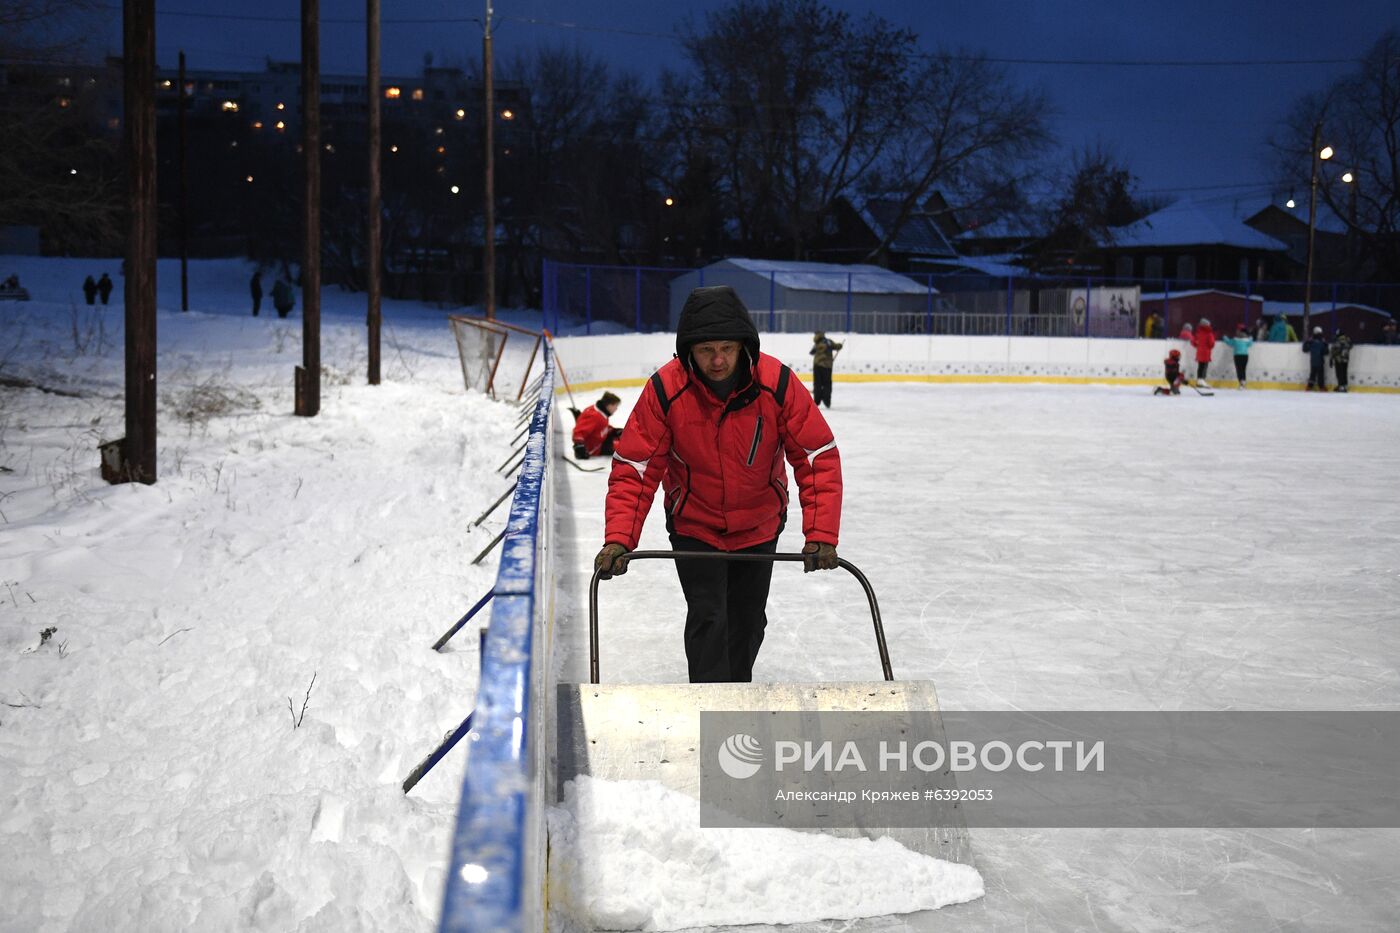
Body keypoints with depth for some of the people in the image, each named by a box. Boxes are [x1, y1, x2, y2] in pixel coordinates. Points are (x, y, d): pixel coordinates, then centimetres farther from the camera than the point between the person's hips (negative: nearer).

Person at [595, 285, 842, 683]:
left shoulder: (779, 384, -24)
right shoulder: (665, 390, -25)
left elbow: (819, 457, -19)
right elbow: (634, 468, -20)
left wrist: (821, 534, -28)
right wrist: (619, 539, -31)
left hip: (759, 526, 2)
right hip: (694, 527, -2)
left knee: (748, 621, 17)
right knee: (707, 620, -13)